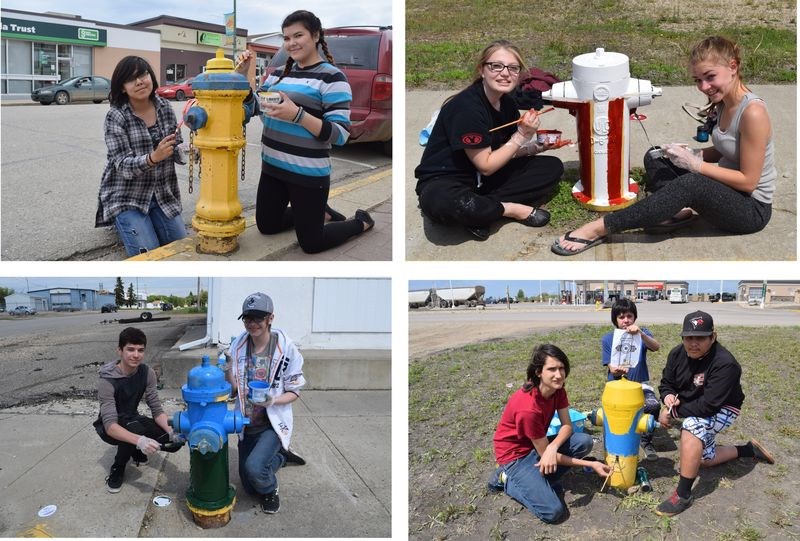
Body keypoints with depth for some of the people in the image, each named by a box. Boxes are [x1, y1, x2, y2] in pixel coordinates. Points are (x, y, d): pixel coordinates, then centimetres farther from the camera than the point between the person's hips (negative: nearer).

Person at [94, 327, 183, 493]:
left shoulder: (147, 373, -14)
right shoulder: (107, 381, -29)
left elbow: (157, 410, -12)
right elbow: (110, 424, -38)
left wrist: (171, 431, -31)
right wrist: (139, 440, -54)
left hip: (132, 420, 5)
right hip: (110, 427, -5)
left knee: (175, 441, -15)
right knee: (134, 429, -37)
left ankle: (136, 451, 14)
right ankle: (117, 469, -8)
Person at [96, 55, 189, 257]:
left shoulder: (165, 107, -1)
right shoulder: (116, 116, -14)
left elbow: (177, 152, 2)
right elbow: (123, 165, -20)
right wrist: (153, 158, -39)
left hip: (163, 195, 4)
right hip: (126, 197, -4)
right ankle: (124, 224, 18)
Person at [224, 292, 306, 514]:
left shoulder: (286, 348, -17)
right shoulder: (238, 346, -7)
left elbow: (294, 392, -8)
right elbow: (233, 391, -3)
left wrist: (273, 400, -28)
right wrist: (228, 370, -23)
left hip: (273, 423, -4)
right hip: (247, 424, 5)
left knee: (254, 467, -29)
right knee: (250, 487, 14)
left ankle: (270, 491, 5)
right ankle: (280, 456, 41)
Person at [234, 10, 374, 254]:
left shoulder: (332, 77, -12)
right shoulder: (279, 73, 8)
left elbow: (340, 134, -18)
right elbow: (253, 109, 18)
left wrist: (297, 115, -28)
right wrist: (242, 76, 2)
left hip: (307, 174, -7)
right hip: (272, 166, 7)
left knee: (311, 244, 2)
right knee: (267, 226, 18)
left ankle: (362, 222, 27)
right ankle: (316, 213, 38)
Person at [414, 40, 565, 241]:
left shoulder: (507, 104, 0)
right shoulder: (467, 106, -24)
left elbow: (504, 152, 10)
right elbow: (485, 166, -19)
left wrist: (535, 147, -6)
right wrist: (522, 135, -18)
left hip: (484, 178, 8)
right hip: (445, 181, -8)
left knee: (553, 167, -2)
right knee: (443, 203, -44)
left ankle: (480, 210, -13)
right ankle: (513, 209, -17)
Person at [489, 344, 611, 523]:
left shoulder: (557, 389, -9)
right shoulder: (528, 409, -32)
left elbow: (567, 426, -9)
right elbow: (544, 453, -22)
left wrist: (553, 447, -32)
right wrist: (591, 464, -17)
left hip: (539, 444, 8)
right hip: (515, 454, -8)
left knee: (584, 441, -15)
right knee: (553, 511, -21)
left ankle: (539, 480, -3)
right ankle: (508, 480, 1)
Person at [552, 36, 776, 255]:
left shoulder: (753, 112, -24)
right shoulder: (723, 103, 2)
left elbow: (748, 181, -22)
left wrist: (695, 163, -23)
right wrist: (690, 154, -5)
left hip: (752, 208, -9)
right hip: (728, 192, 9)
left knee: (691, 184, -37)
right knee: (654, 158, 5)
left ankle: (600, 228, -32)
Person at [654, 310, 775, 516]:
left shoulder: (725, 364, -34)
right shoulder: (677, 354, -15)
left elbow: (708, 406, -36)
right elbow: (666, 383, -2)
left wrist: (672, 412, -31)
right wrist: (668, 396, -25)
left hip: (721, 409, -8)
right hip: (694, 408, 8)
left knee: (691, 428, -38)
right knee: (704, 459, 19)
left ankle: (683, 495, -29)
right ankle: (749, 450, 41)